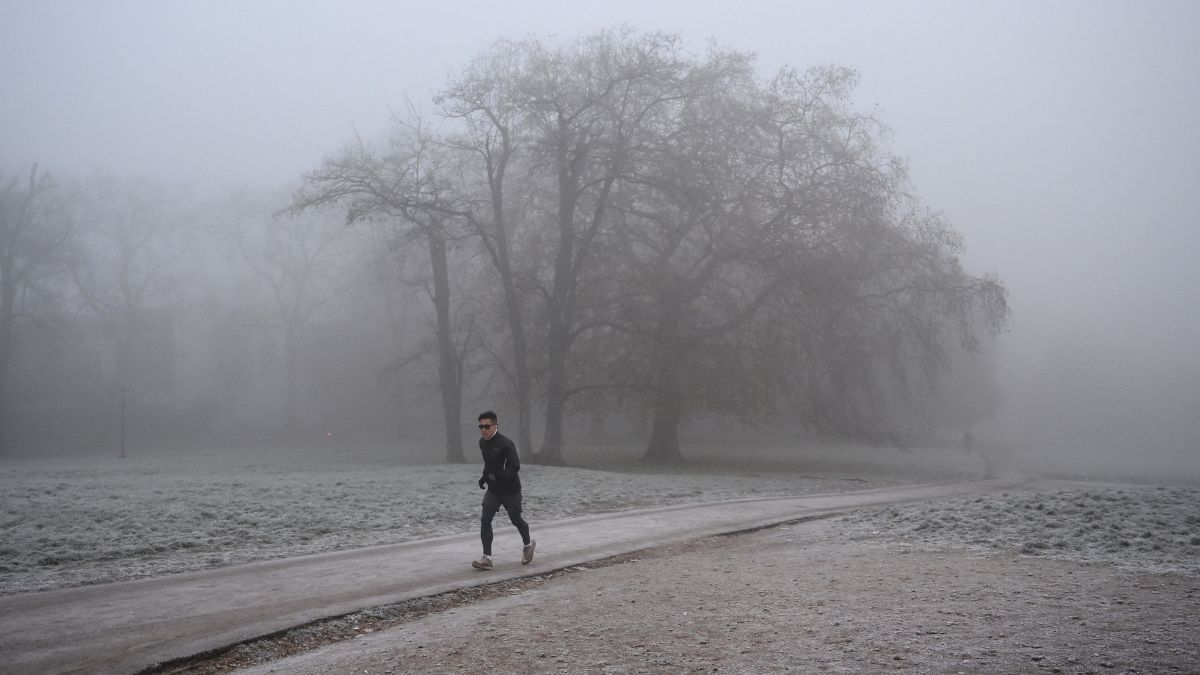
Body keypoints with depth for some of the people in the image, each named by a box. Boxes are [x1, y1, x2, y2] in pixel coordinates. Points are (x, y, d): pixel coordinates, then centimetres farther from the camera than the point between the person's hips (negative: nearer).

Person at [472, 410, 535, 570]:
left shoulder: (506, 443, -21)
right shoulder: (482, 442, 3)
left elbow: (515, 467, -26)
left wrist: (495, 476, -32)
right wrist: (485, 476, 7)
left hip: (510, 489, -6)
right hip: (493, 489, 6)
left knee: (515, 519, 10)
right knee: (485, 520, -8)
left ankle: (528, 545, 38)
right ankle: (487, 558, -7)